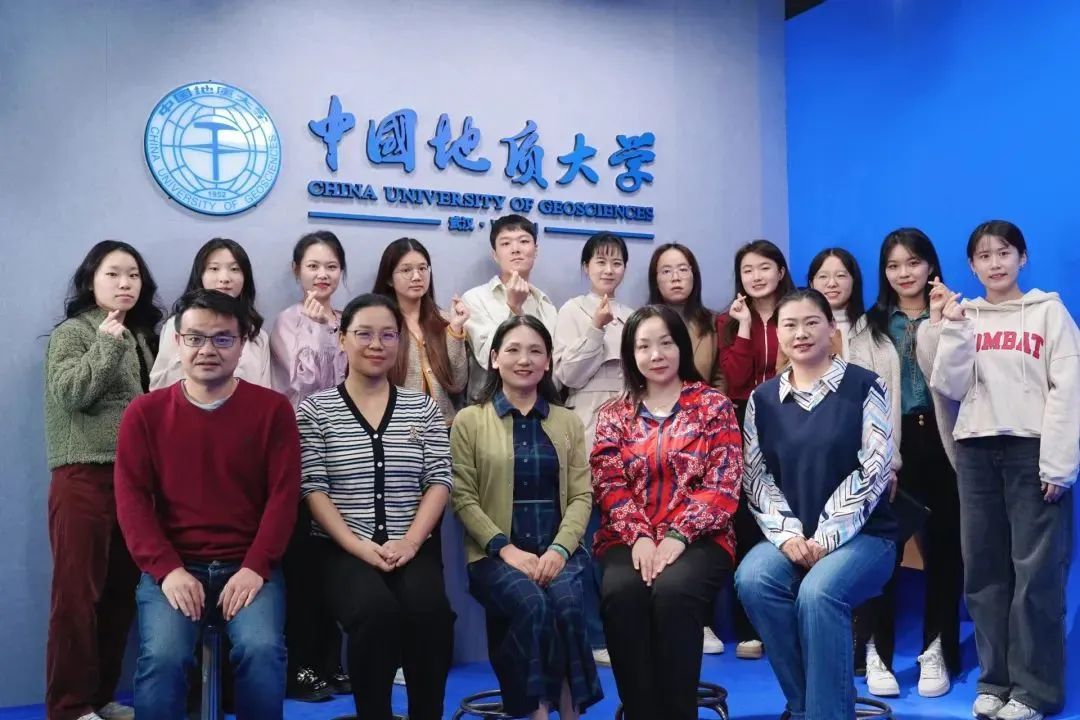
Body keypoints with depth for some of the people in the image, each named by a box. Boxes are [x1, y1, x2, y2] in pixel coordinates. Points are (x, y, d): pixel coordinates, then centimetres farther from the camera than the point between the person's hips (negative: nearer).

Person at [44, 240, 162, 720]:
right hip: (84, 477, -6)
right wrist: (107, 345, -18)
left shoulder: (144, 336, 16)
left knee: (121, 591, 9)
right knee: (77, 592, -2)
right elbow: (68, 394, -15)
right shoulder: (72, 332, -1)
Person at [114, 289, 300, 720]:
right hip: (173, 568, 1)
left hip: (248, 567, -1)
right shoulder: (145, 413, 7)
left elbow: (284, 494, -2)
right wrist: (166, 569, -13)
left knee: (262, 649, -28)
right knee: (163, 656, -27)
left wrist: (255, 567, -14)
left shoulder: (272, 409, 3)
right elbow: (131, 498, 0)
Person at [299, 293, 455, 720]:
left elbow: (439, 481, 5)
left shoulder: (423, 408, 13)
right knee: (377, 610, -33)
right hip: (343, 550, -2)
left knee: (429, 610, -30)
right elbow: (313, 489, -2)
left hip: (413, 548, 2)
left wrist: (409, 542, -10)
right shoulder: (315, 410, 6)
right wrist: (359, 546, -14)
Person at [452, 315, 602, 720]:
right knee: (531, 603, -32)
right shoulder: (469, 421, 7)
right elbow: (463, 497, -1)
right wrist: (507, 549, -14)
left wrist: (559, 549, -12)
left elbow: (581, 495, 6)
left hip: (558, 549, 2)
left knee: (565, 601, -30)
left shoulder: (568, 423, 15)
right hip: (496, 553, -2)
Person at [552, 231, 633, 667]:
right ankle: (594, 636, 4)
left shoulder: (631, 317, 17)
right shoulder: (572, 311, 2)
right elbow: (566, 376, -7)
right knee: (592, 535, -5)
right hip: (589, 432, -4)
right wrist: (596, 329, -13)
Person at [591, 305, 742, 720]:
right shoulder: (614, 415, 15)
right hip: (629, 539, 2)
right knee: (621, 592, -31)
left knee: (673, 590, -34)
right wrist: (639, 536, -15)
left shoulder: (713, 405, 8)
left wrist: (677, 536, -15)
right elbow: (610, 486, 3)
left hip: (697, 539, -2)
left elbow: (722, 486, -2)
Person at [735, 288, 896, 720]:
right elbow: (756, 477, 4)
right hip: (790, 537, 4)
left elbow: (873, 471, -9)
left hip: (861, 535, -3)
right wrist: (787, 534, -12)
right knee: (752, 579, -27)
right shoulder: (763, 399, 9)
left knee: (817, 593, -33)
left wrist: (826, 537, -16)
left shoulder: (863, 387, -2)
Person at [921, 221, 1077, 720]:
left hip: (1032, 450, -3)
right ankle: (995, 680, 17)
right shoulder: (962, 315, 12)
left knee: (1036, 571, -2)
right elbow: (950, 389, 2)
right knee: (983, 569, 6)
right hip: (976, 451, 3)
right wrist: (952, 329, -7)